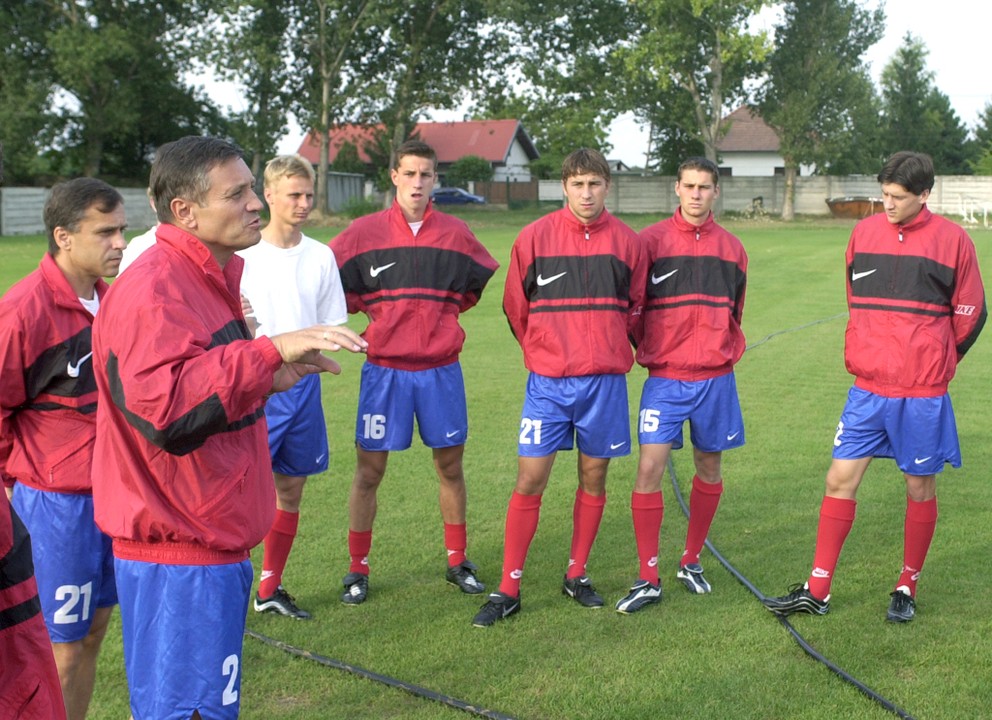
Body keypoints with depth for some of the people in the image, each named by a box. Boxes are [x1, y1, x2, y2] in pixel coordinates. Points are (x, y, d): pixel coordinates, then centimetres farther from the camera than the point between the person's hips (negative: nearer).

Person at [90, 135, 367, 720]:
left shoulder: (209, 279, 14)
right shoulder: (154, 290, -20)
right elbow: (166, 407, -34)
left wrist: (270, 378, 8)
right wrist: (269, 351, -33)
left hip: (214, 545, 10)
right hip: (180, 559, -10)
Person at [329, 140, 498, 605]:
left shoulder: (455, 234, 4)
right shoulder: (364, 232, -1)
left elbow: (481, 280, 18)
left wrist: (440, 313, 9)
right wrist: (374, 311, -1)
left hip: (441, 369, 2)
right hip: (384, 368, -1)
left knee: (450, 466, 9)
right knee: (369, 470, 2)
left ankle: (457, 562, 25)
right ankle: (358, 569, 15)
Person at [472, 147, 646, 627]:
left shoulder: (627, 242, 2)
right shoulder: (534, 237, -2)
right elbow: (515, 305, 8)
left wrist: (609, 350, 11)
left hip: (604, 380, 2)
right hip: (548, 381, -2)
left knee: (594, 478, 10)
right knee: (529, 481, -3)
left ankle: (577, 576, 26)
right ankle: (508, 590, 5)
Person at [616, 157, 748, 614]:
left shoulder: (732, 250, 7)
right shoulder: (650, 242, -3)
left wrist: (721, 352, 14)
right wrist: (648, 349, 3)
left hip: (715, 378, 3)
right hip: (665, 378, -3)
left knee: (709, 469, 11)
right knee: (649, 469, -10)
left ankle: (691, 561, 29)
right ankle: (648, 580, 0)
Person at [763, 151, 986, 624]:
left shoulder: (952, 240, -6)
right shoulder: (864, 233, 4)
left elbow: (970, 315, 2)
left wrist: (934, 363, 8)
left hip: (923, 393, -3)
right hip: (867, 389, 3)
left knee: (920, 487, 8)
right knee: (840, 480, 1)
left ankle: (907, 589, 24)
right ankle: (817, 591, 9)